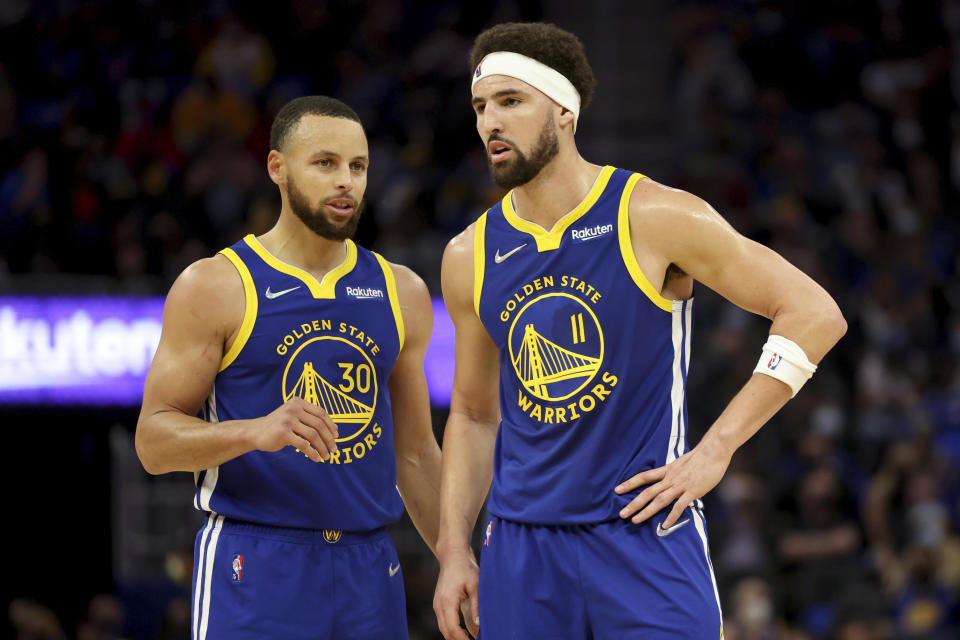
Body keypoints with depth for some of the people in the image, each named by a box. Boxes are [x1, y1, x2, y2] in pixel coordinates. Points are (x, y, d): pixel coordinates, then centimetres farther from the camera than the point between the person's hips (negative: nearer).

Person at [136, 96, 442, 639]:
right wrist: (256, 432, -23)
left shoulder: (401, 293, 13)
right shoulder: (215, 286, -2)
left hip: (369, 569, 4)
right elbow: (154, 442, -6)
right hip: (255, 570, -4)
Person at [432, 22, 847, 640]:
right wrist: (454, 550, 8)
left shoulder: (654, 218, -8)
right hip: (520, 549, 4)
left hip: (647, 537, -4)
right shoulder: (470, 257, 7)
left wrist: (714, 451, -11)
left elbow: (816, 315, -7)